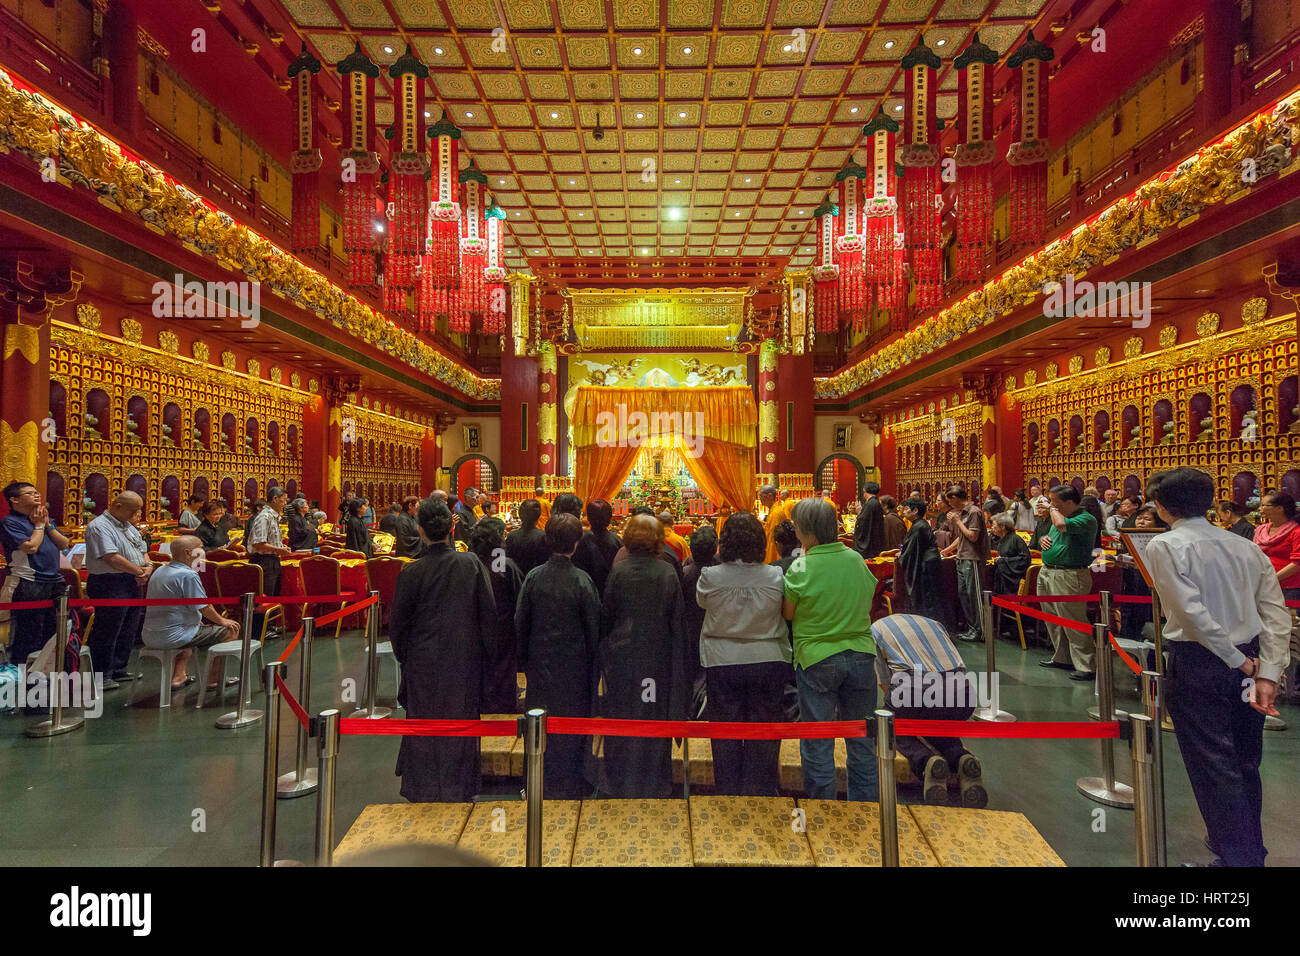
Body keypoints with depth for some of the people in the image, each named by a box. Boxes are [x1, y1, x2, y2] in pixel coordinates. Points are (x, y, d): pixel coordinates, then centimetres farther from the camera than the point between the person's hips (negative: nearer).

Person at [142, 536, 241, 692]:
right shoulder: (188, 575, -18)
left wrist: (196, 619, 29)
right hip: (173, 636, -10)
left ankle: (178, 676, 29)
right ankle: (213, 679, 12)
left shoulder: (159, 572, 11)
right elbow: (204, 607, -15)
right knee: (231, 630, 0)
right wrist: (222, 621, 3)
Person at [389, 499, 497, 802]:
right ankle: (458, 786, 28)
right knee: (460, 720, 16)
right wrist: (487, 652, 5)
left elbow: (397, 622, -4)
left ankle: (424, 789, 27)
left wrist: (403, 656, 12)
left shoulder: (411, 572, -14)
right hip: (464, 660, 1)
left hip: (423, 661, -1)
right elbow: (489, 611, -7)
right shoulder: (472, 564, -11)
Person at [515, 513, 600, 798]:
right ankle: (570, 784, 23)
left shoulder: (533, 577, -8)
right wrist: (591, 663, 4)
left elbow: (520, 622, 0)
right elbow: (593, 627, -10)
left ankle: (541, 783, 29)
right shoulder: (581, 580, -17)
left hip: (540, 663, 3)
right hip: (573, 664, -3)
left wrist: (524, 660, 11)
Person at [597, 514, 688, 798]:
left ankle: (619, 779, 24)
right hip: (657, 657, 1)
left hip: (622, 654, 0)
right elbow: (678, 622, -2)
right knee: (654, 718, 12)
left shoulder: (618, 570, -10)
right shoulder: (668, 574, -7)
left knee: (621, 714, 12)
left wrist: (604, 647, 11)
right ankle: (653, 780, 23)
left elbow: (606, 615, -3)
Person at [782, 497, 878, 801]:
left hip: (816, 659, -4)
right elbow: (867, 601, 9)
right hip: (861, 653, 5)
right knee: (861, 741, 17)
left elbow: (788, 613, -4)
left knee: (817, 746, 9)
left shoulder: (802, 567, -16)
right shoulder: (857, 559, -2)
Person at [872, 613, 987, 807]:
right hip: (961, 689, 4)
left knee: (901, 733, 27)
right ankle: (962, 759, 2)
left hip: (914, 690, -4)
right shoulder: (933, 623, 35)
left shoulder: (874, 630, 22)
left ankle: (926, 763, -4)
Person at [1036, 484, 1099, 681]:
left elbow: (1062, 524, -32)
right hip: (1047, 573, 9)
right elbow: (1050, 536, 29)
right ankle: (1062, 658, 28)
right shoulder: (1058, 515, 15)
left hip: (1068, 576, -9)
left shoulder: (1087, 519, -13)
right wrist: (1042, 539, 5)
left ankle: (1087, 666, 1)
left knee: (1073, 623, -6)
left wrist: (1052, 509, -13)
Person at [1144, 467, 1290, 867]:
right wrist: (1267, 673, -2)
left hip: (1197, 663, -7)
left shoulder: (1165, 545, -11)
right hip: (1247, 662, 7)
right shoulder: (1245, 547, 7)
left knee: (1213, 767, 3)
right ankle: (1249, 846, 36)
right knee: (1244, 764, 21)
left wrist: (1238, 661, -9)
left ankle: (1240, 855, 9)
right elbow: (1277, 614, 1)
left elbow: (1193, 613, -19)